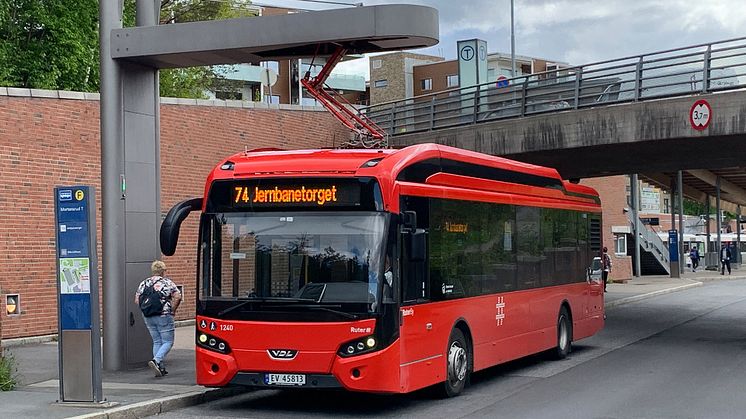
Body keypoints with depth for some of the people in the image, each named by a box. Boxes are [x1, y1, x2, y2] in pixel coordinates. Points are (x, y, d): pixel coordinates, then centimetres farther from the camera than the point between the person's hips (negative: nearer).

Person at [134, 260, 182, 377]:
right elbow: (177, 297, -15)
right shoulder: (167, 283, -6)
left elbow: (137, 300, 6)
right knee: (168, 342, 2)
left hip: (148, 317, 5)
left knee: (157, 342, 14)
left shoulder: (144, 283, 7)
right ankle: (156, 361, -20)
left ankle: (161, 368, 11)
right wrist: (172, 310, -3)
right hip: (164, 316, -5)